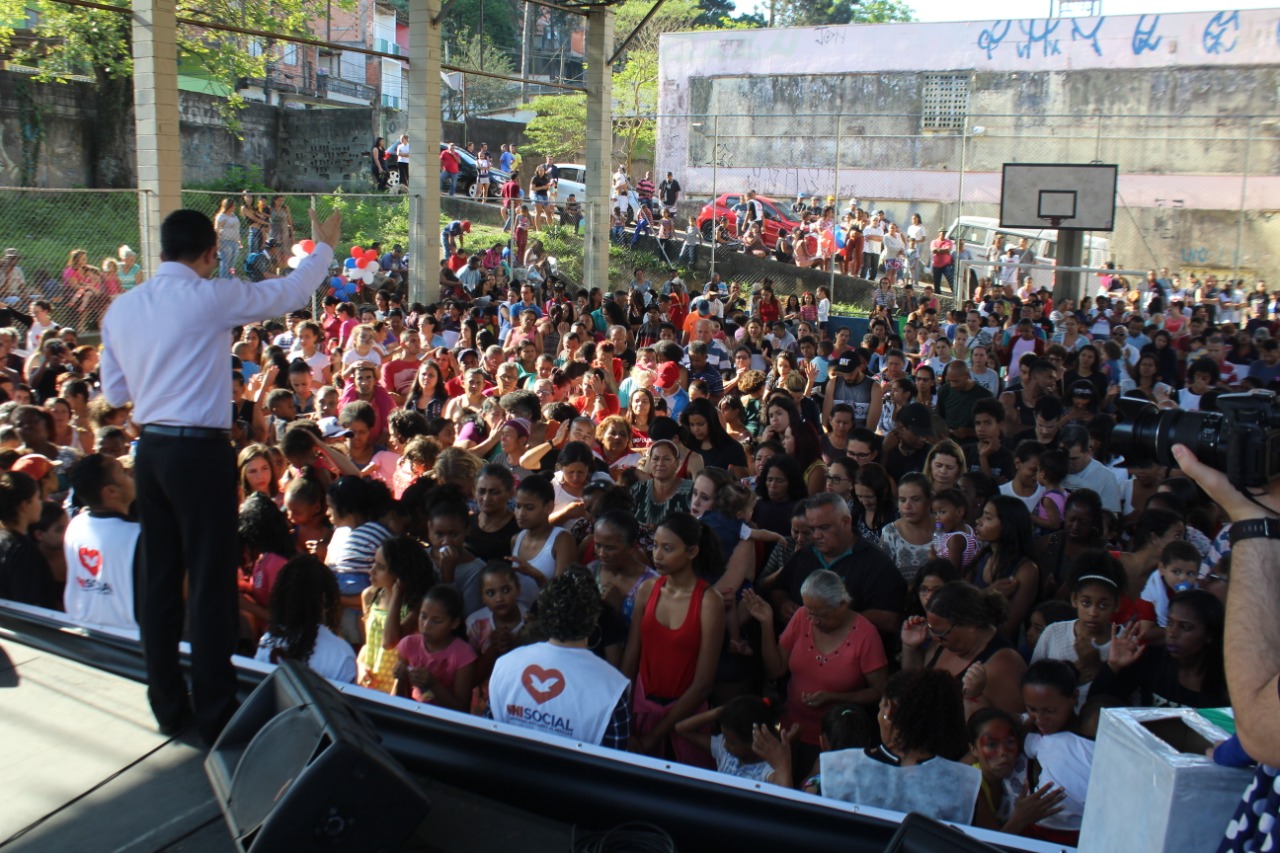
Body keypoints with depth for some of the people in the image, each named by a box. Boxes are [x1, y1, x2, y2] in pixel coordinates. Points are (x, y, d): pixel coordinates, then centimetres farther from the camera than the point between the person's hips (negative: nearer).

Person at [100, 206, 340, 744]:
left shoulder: (121, 308, 7)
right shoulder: (211, 298, -10)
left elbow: (114, 393, 14)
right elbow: (290, 292, 2)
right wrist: (324, 246, 18)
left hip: (150, 451, 7)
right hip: (200, 452, -6)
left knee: (159, 579, 13)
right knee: (211, 581, 0)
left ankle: (167, 705, 24)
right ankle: (215, 715, 6)